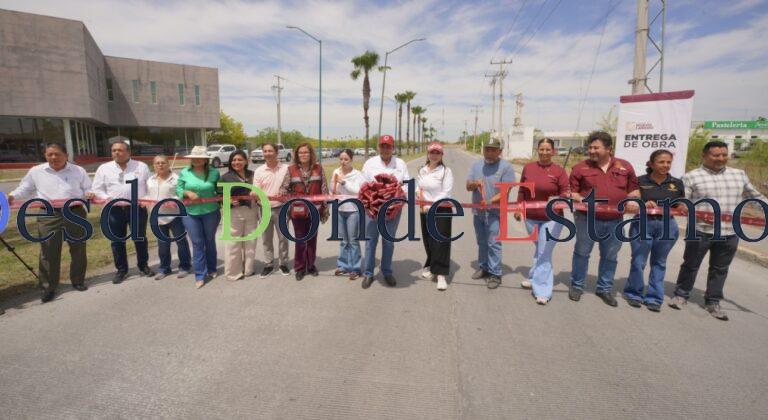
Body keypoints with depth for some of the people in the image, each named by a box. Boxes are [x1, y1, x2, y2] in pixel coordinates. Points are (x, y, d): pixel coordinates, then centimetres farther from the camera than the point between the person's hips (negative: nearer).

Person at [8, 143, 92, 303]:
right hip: (49, 215, 0)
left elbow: (88, 188, 11)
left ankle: (78, 280, 22)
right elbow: (25, 189, 18)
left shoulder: (78, 171, 8)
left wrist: (89, 194, -12)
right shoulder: (36, 171, 10)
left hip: (75, 213, 0)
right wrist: (12, 196, -1)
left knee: (78, 249, 7)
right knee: (48, 252, -1)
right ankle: (48, 287, 9)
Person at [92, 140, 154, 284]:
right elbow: (97, 189, 9)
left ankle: (144, 265, 23)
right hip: (114, 209, 1)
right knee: (117, 241, 7)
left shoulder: (141, 167, 4)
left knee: (140, 239, 8)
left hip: (137, 208, -1)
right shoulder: (104, 168, 7)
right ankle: (121, 269, 20)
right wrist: (106, 198, -10)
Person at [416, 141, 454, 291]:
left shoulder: (446, 171, -8)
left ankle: (441, 274, -5)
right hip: (425, 210, 5)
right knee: (428, 241, 13)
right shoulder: (422, 170, 10)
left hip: (442, 209, -5)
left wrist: (431, 205, -19)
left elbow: (446, 193, -14)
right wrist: (419, 193, -7)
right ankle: (432, 267, 31)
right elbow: (418, 187, 16)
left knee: (441, 241, -8)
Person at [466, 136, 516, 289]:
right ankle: (483, 267, 31)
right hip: (477, 211, 6)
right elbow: (468, 186, 4)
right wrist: (475, 183, -19)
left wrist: (490, 202, -28)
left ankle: (495, 274, 3)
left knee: (493, 243, -6)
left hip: (495, 212, -5)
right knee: (481, 242, 17)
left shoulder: (506, 167, -9)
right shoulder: (477, 165, 8)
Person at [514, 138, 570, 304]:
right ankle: (535, 279, 32)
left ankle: (541, 289, 8)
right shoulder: (528, 168, 4)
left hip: (551, 219, -3)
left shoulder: (559, 170, -7)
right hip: (531, 217, 4)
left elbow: (567, 192, -8)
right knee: (539, 250, 18)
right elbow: (522, 190, 11)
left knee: (544, 253, -1)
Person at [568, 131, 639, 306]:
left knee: (610, 257, 13)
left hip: (614, 221, 3)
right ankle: (577, 285, 23)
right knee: (582, 253, 8)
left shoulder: (625, 166, 6)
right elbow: (571, 191, 0)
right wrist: (580, 200, -19)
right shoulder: (581, 167, -2)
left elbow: (633, 189, 14)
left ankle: (605, 289, 28)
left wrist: (632, 200, -6)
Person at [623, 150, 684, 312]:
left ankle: (654, 298, 20)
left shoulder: (677, 184, 6)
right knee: (638, 262, 1)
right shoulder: (640, 181, -2)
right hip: (642, 224, -2)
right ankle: (634, 294, 19)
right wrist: (643, 205, -20)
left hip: (667, 226, 3)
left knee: (659, 263, 10)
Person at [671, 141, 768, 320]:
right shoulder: (691, 177, -3)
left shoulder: (739, 175, 11)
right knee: (691, 265, 10)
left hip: (730, 233, 4)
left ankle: (713, 302, 25)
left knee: (720, 269, 13)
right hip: (700, 231, -4)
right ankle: (681, 295, 25)